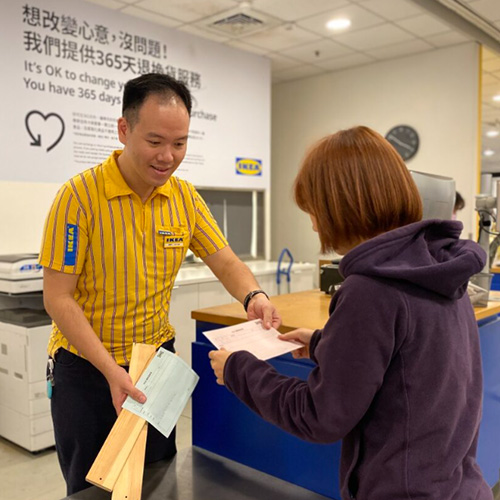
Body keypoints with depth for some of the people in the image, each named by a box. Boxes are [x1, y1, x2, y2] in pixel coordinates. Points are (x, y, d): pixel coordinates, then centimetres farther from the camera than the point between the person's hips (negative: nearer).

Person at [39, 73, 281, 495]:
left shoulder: (185, 198, -4)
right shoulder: (81, 194, -18)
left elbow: (226, 262, -1)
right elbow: (57, 297, -17)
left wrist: (253, 296, -23)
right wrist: (111, 370, -25)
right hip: (87, 366, -3)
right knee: (91, 486, 14)